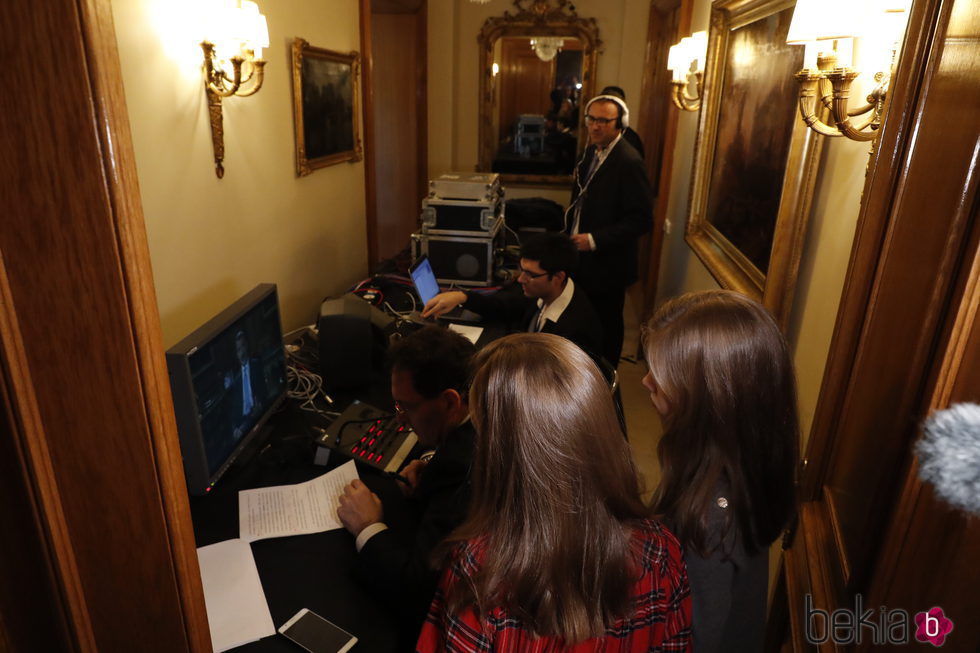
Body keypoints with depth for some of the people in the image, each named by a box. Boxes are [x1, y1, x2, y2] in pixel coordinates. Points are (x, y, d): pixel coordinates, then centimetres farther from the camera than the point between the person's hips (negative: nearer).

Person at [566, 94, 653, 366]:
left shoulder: (629, 161, -20)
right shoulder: (592, 151, 6)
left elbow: (642, 219, -22)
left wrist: (595, 240, -25)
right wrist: (570, 230, 10)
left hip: (608, 263, -7)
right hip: (582, 257, 7)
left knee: (606, 326, 10)